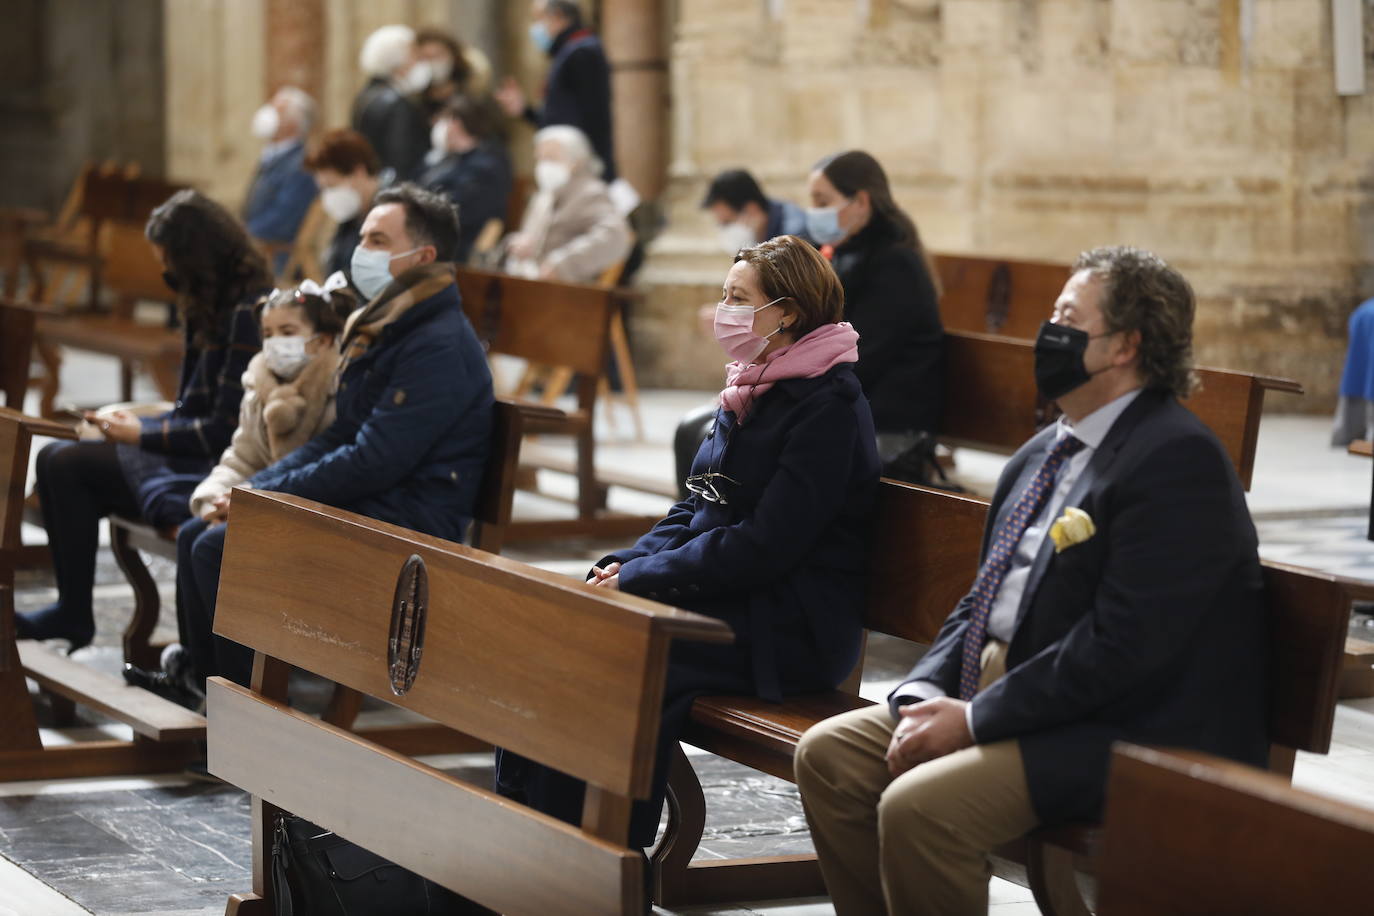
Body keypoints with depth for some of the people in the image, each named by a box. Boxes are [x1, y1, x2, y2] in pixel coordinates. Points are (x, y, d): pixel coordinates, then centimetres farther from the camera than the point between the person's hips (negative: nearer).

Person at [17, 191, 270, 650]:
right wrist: (134, 421, 3)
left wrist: (143, 433, -10)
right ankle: (71, 610, 1)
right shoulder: (218, 305, 12)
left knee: (68, 465, -14)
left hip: (214, 467, -10)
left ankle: (73, 616, 0)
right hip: (198, 452, 10)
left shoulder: (247, 314, -18)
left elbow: (224, 430, -20)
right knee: (57, 460, 0)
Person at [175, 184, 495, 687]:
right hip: (363, 508, 10)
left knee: (218, 548, -19)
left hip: (407, 527, -10)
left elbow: (374, 463, -21)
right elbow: (339, 438, 21)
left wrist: (267, 494, -14)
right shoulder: (381, 328, 17)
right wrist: (254, 485, 6)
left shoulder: (440, 347, -17)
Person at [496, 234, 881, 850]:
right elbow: (695, 510, 19)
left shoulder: (829, 406, -13)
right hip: (721, 595, 9)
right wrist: (624, 565, 0)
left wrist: (641, 578, -17)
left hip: (791, 629, -9)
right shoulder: (750, 389, 15)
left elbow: (766, 546, -20)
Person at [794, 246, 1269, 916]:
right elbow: (982, 603, 18)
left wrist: (974, 718, -19)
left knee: (919, 808, -27)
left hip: (1128, 731, -10)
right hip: (1006, 693, 10)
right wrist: (924, 696, -2)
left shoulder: (1178, 459, -16)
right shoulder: (1043, 454, 16)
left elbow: (1122, 645, -23)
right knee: (827, 755, 0)